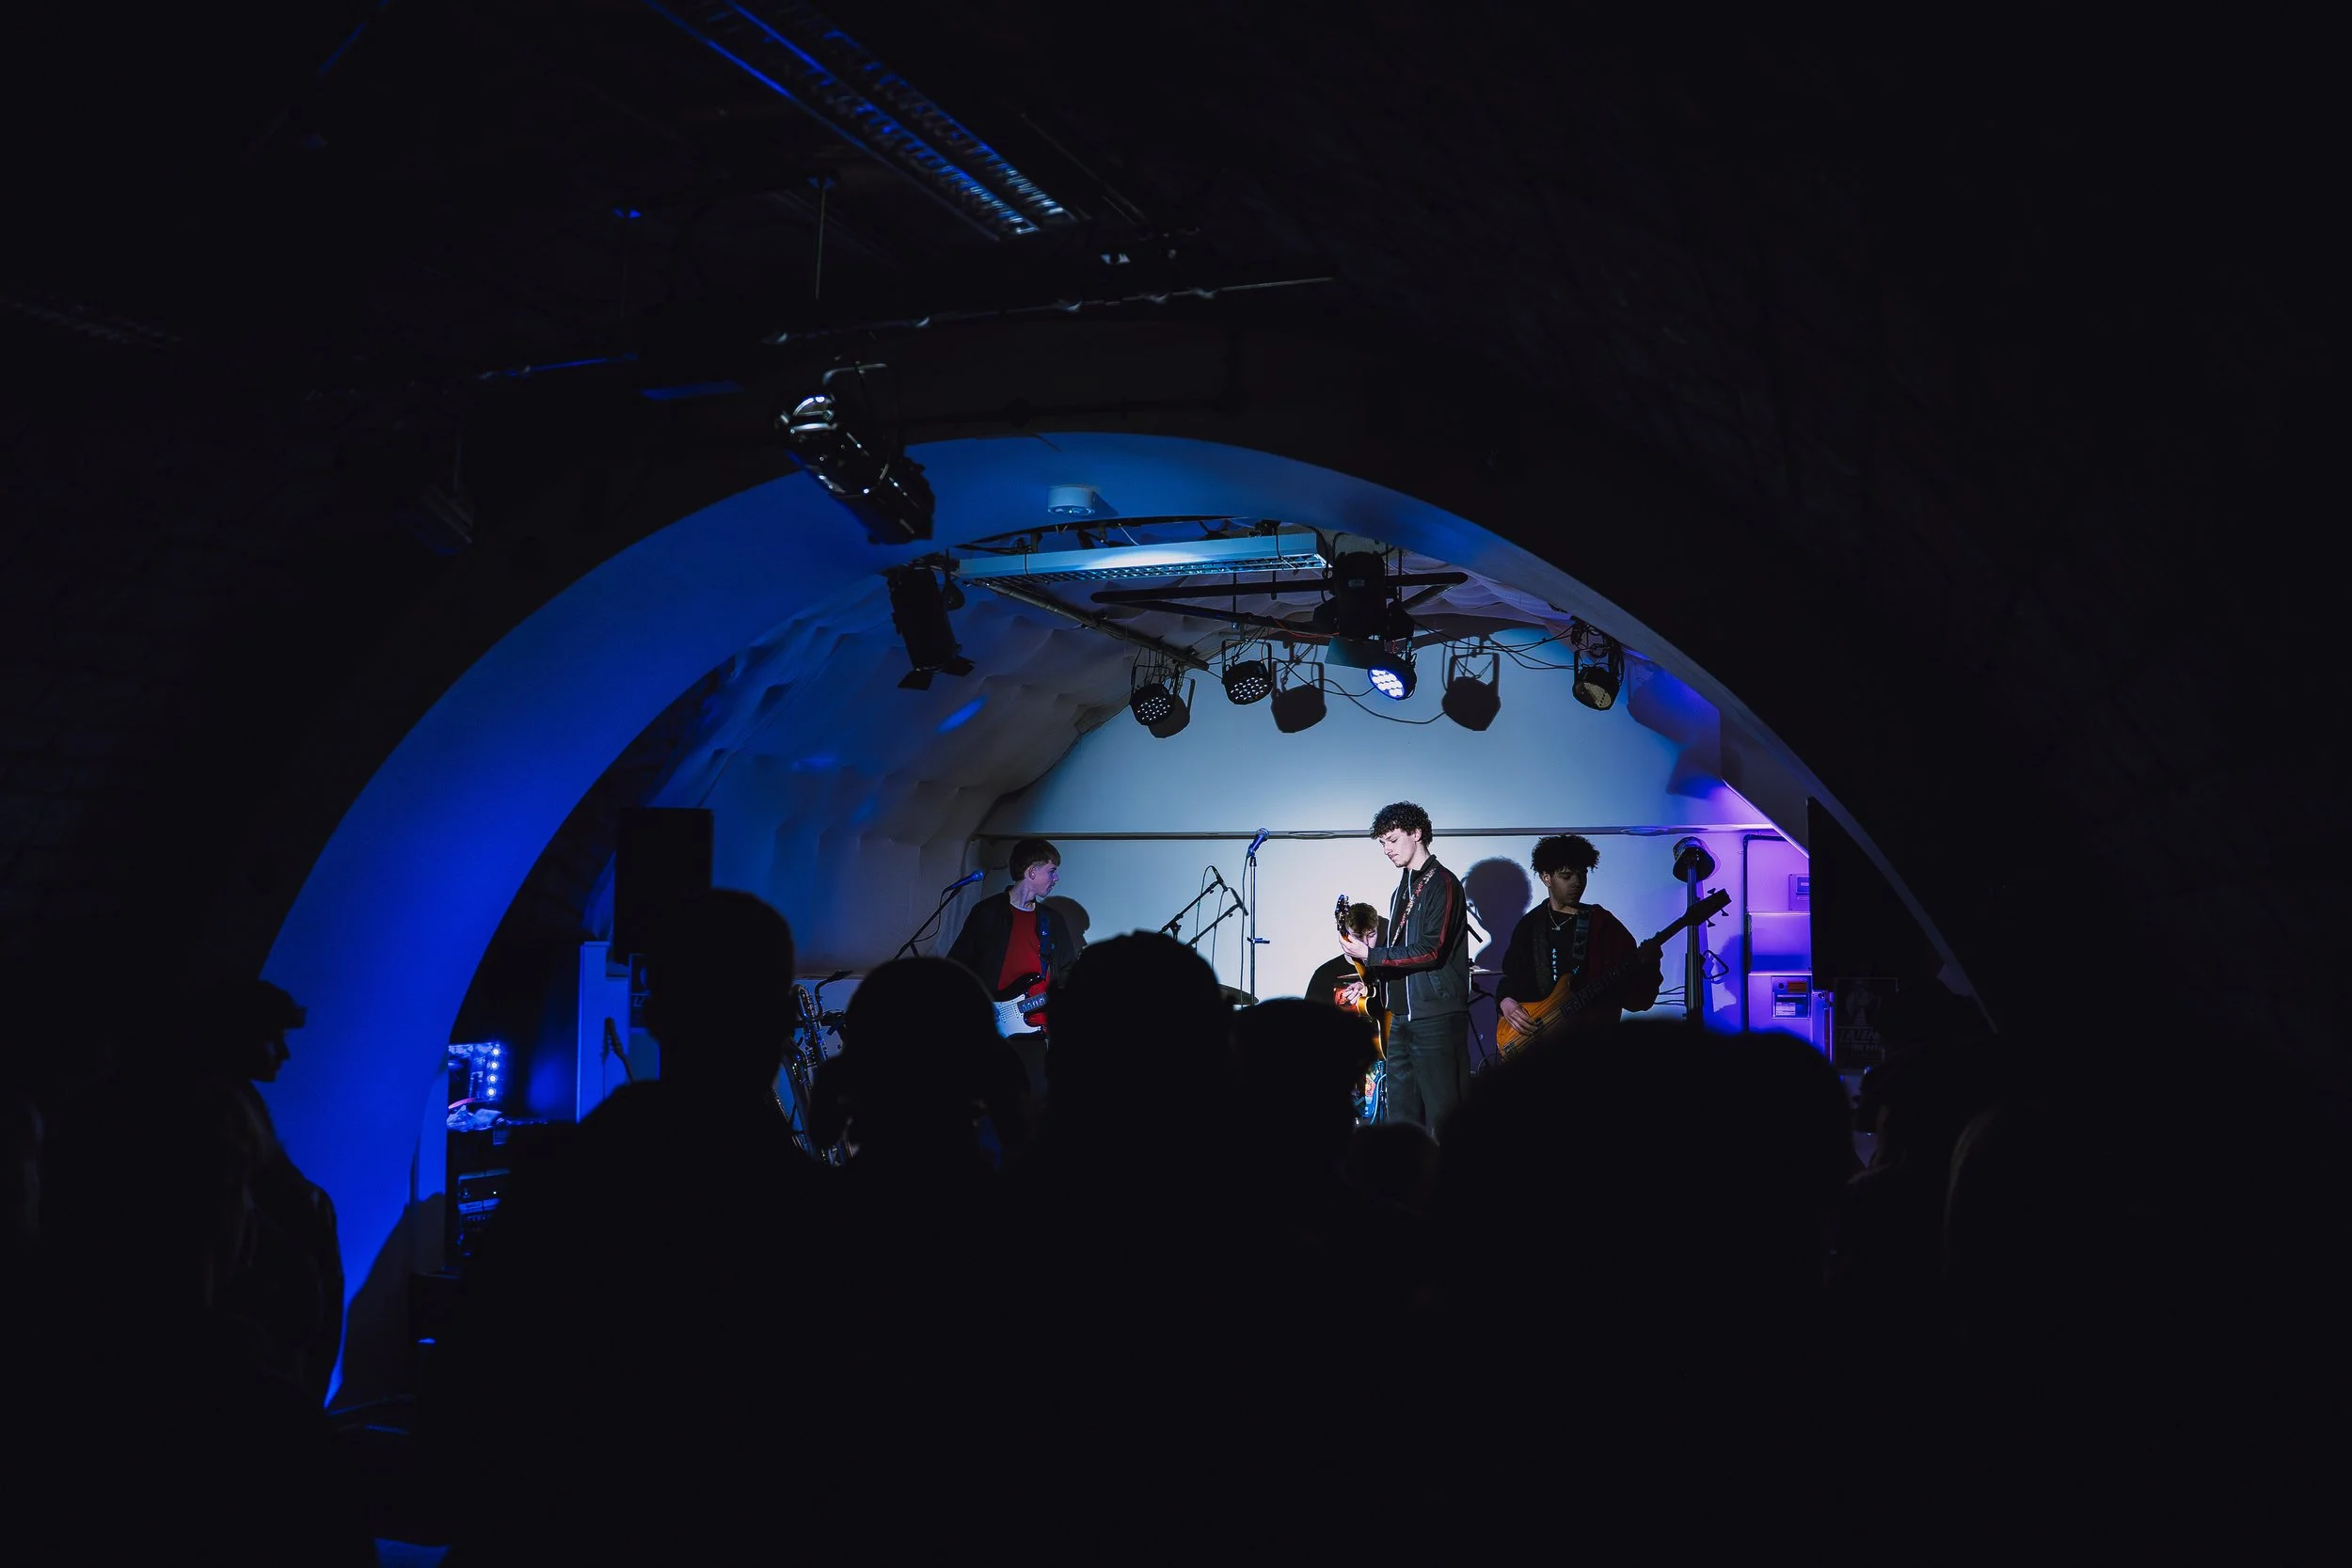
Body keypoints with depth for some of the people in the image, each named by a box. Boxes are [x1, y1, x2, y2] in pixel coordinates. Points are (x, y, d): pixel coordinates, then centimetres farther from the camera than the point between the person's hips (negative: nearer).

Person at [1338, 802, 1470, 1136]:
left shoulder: (1442, 883, -8)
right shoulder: (1402, 889, 19)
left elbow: (1432, 951, -16)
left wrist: (1371, 955, -17)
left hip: (1437, 1017, -9)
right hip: (1402, 1015, 9)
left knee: (1442, 1113, -7)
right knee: (1401, 1111, 8)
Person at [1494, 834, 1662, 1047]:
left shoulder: (1604, 924, 5)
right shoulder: (1530, 925, 13)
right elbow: (1511, 977, 18)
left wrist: (1646, 966, -20)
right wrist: (1506, 1002, -2)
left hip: (1594, 1037, -2)